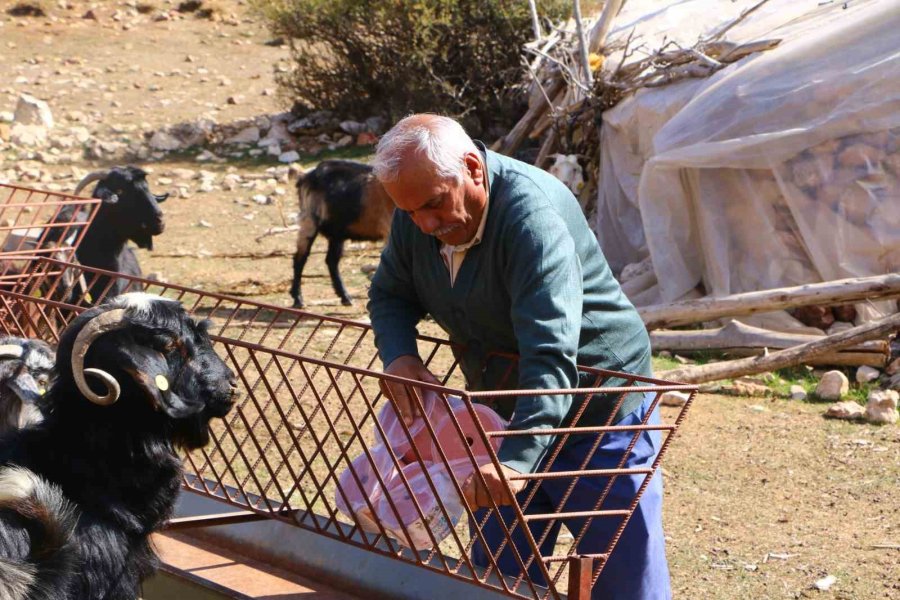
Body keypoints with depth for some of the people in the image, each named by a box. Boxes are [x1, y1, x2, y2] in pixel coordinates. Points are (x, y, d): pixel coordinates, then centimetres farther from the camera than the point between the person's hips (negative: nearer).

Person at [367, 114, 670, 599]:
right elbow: (389, 294, 8)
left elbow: (552, 357, -39)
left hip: (598, 408, -7)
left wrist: (517, 459, -49)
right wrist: (398, 356, -15)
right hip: (502, 413, 7)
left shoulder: (534, 216, -31)